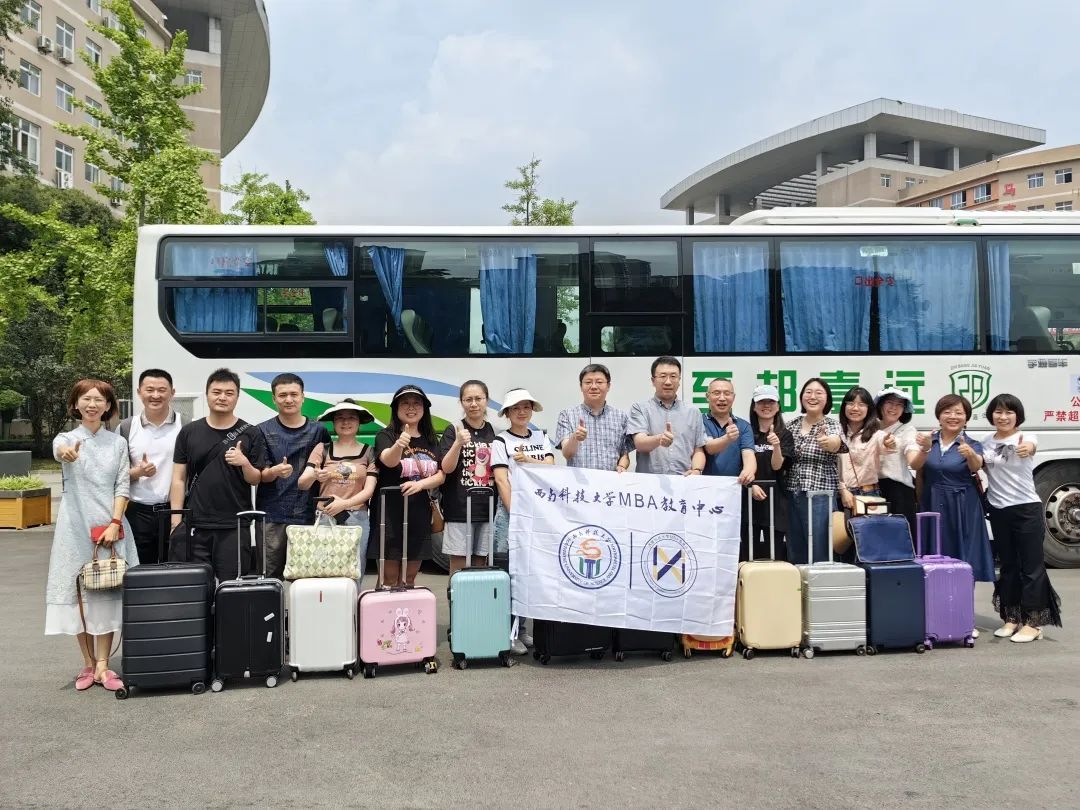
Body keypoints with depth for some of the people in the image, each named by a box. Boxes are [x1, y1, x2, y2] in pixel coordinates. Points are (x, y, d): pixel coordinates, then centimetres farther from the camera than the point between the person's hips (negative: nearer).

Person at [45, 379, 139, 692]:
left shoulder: (118, 442, 7)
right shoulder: (67, 438, 1)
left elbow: (122, 486, 3)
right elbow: (58, 449, -26)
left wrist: (115, 523, -11)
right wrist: (65, 452, -51)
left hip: (110, 526, 1)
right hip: (76, 527, -1)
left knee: (107, 593, 1)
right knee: (79, 593, 3)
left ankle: (103, 666, 8)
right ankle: (88, 664, 16)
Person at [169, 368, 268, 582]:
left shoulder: (250, 434, 4)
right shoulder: (189, 432, 8)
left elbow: (257, 480, 5)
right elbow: (179, 479, 7)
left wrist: (244, 463, -16)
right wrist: (176, 522, 0)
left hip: (236, 527, -1)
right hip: (194, 526, 1)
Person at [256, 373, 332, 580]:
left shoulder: (318, 430, 7)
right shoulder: (263, 431, 5)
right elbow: (261, 475, 0)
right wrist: (275, 471, -21)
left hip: (307, 516, 1)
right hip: (271, 517, -1)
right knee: (270, 575, 1)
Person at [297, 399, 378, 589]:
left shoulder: (368, 452, 8)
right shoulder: (322, 449, 8)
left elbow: (369, 490, 2)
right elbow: (301, 484, 1)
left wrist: (344, 503, -15)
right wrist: (314, 475, -22)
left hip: (357, 519, 0)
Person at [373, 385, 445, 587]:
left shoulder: (431, 440, 10)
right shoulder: (386, 435, -4)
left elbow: (441, 475, 2)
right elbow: (388, 460, -25)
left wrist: (420, 484, -18)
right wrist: (399, 445, -47)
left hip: (420, 515, 4)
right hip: (390, 513, -4)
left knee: (409, 579, 14)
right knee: (389, 578, 0)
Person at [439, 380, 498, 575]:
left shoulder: (494, 433, 9)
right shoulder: (453, 431, -2)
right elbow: (447, 468, -13)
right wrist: (458, 443, -27)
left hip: (487, 508, 4)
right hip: (459, 509, -3)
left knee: (480, 564, 10)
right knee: (459, 565, 1)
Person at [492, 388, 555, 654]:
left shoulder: (542, 437, 14)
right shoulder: (501, 441, 0)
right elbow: (501, 481, -7)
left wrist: (527, 460, -10)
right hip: (511, 509, -4)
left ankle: (523, 629, 12)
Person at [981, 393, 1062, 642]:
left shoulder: (1026, 437, -9)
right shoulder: (986, 443, 5)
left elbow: (1031, 446, -34)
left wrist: (1027, 448, -56)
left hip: (1027, 509, -5)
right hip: (998, 511, 5)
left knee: (1031, 566, -1)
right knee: (1008, 566, 13)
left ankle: (1032, 623, 6)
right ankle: (1011, 619, 22)